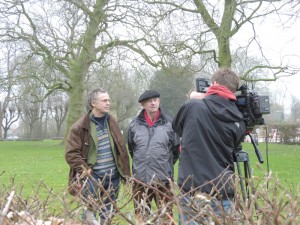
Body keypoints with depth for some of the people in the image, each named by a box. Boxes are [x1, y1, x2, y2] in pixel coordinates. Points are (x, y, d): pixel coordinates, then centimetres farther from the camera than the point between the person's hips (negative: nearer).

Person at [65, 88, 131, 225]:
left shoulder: (111, 122, 7)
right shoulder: (80, 127, -10)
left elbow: (121, 147, 14)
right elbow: (71, 154, -9)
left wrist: (124, 171, 10)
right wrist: (85, 171, -15)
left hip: (113, 177, 5)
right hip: (94, 178, -5)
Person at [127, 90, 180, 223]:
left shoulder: (169, 123, -5)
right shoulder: (134, 124, 0)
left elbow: (176, 149, 6)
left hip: (163, 180, -2)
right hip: (140, 179, 2)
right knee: (141, 216, 14)